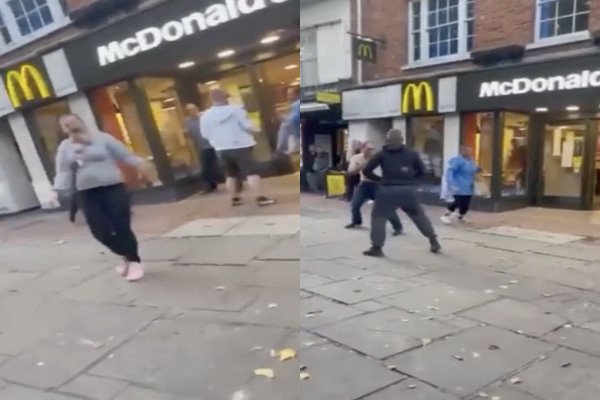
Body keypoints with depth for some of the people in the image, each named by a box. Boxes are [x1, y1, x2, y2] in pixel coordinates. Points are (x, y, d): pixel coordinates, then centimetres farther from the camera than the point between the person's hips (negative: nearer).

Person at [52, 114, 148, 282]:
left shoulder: (101, 138, -1)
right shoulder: (65, 147, 9)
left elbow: (124, 154, 1)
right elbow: (63, 172, 3)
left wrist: (139, 164, -6)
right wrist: (58, 190, -9)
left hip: (112, 188, -4)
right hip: (88, 194, 4)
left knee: (121, 227, -7)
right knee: (100, 231, -1)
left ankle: (134, 261, 13)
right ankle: (126, 256, 24)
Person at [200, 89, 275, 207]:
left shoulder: (205, 116, 4)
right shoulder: (235, 109, -8)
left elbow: (206, 135, 9)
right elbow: (247, 126, -13)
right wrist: (256, 131, 6)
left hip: (222, 149, 5)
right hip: (240, 146, -5)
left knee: (231, 175, 17)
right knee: (252, 172, -4)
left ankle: (235, 198, 24)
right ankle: (260, 198, -7)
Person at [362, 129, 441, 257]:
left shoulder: (382, 154, 5)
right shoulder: (412, 153, 11)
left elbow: (366, 171, 4)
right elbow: (422, 171, 15)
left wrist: (380, 179, 16)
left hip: (389, 191, -3)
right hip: (409, 190, 3)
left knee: (378, 216, 9)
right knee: (419, 215, 19)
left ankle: (377, 247, 2)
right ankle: (434, 241, 26)